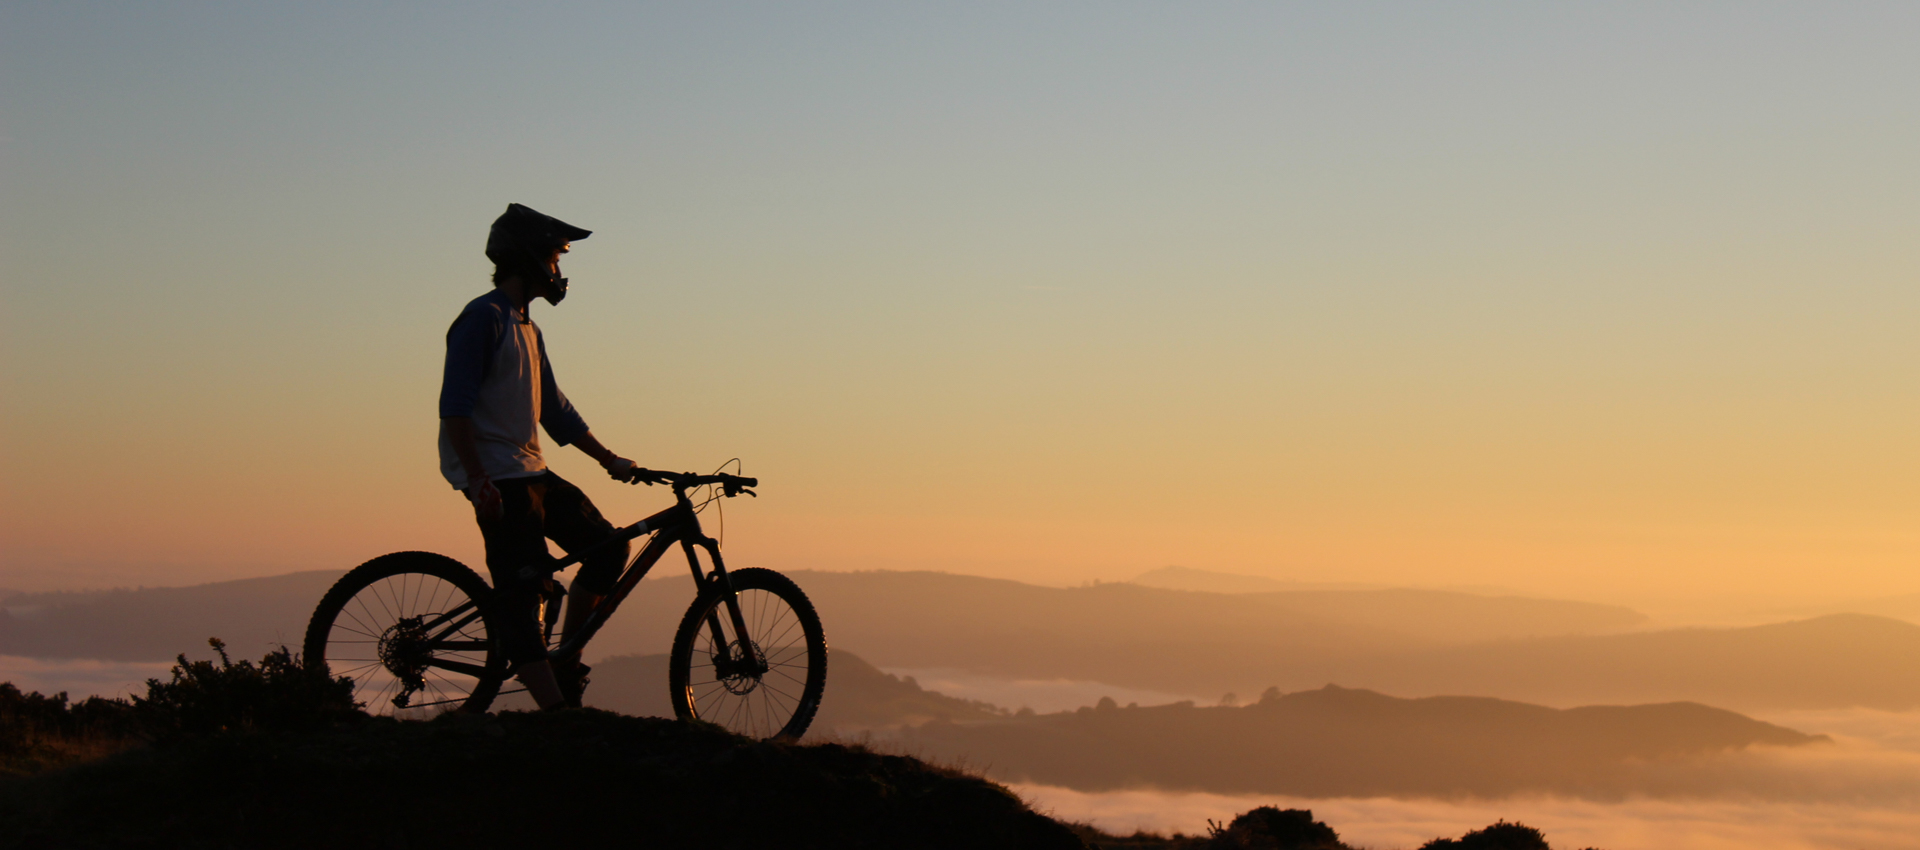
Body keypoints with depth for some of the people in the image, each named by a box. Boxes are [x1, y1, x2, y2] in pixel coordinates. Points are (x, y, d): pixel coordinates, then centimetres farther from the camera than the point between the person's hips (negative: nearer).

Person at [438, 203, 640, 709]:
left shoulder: (527, 329, 21)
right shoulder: (485, 317, -9)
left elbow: (555, 411, 26)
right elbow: (455, 407, -17)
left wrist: (610, 460, 23)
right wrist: (479, 480, -25)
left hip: (531, 474, 10)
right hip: (498, 479, -10)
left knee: (607, 546, 7)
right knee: (521, 595, -13)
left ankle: (565, 664, 14)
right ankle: (557, 713, -18)